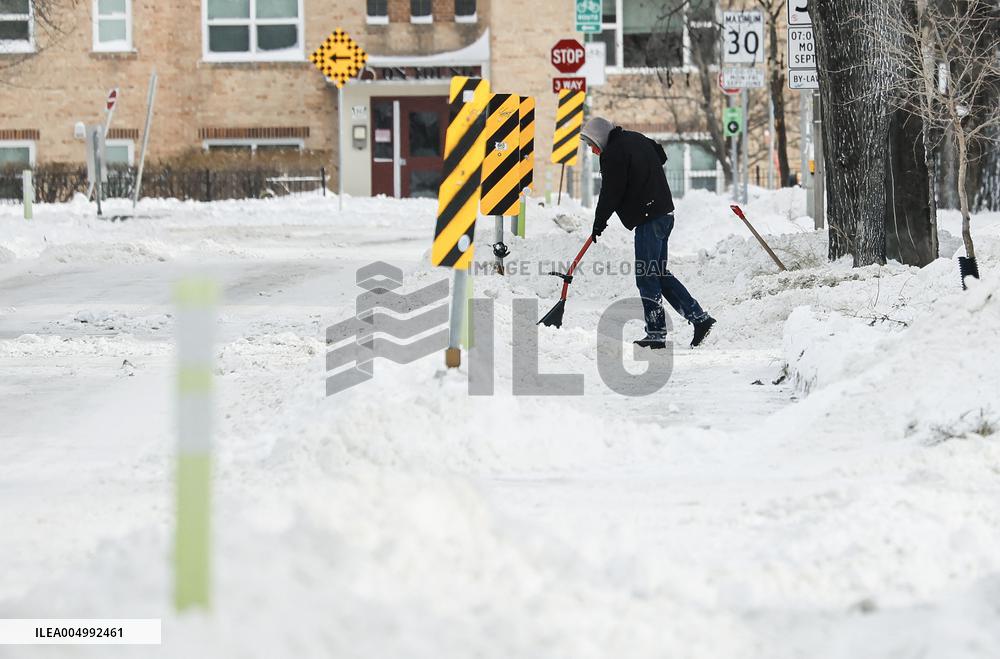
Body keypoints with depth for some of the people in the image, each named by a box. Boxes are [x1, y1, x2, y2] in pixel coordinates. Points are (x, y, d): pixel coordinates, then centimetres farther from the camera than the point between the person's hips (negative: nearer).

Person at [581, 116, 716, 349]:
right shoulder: (637, 139, 14)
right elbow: (661, 156, 31)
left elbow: (611, 193, -14)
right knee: (659, 274, 14)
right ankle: (699, 317, 10)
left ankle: (656, 334, -4)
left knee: (646, 278, -5)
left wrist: (599, 223, -2)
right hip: (665, 212, 10)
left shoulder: (613, 153, -14)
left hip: (649, 220, -10)